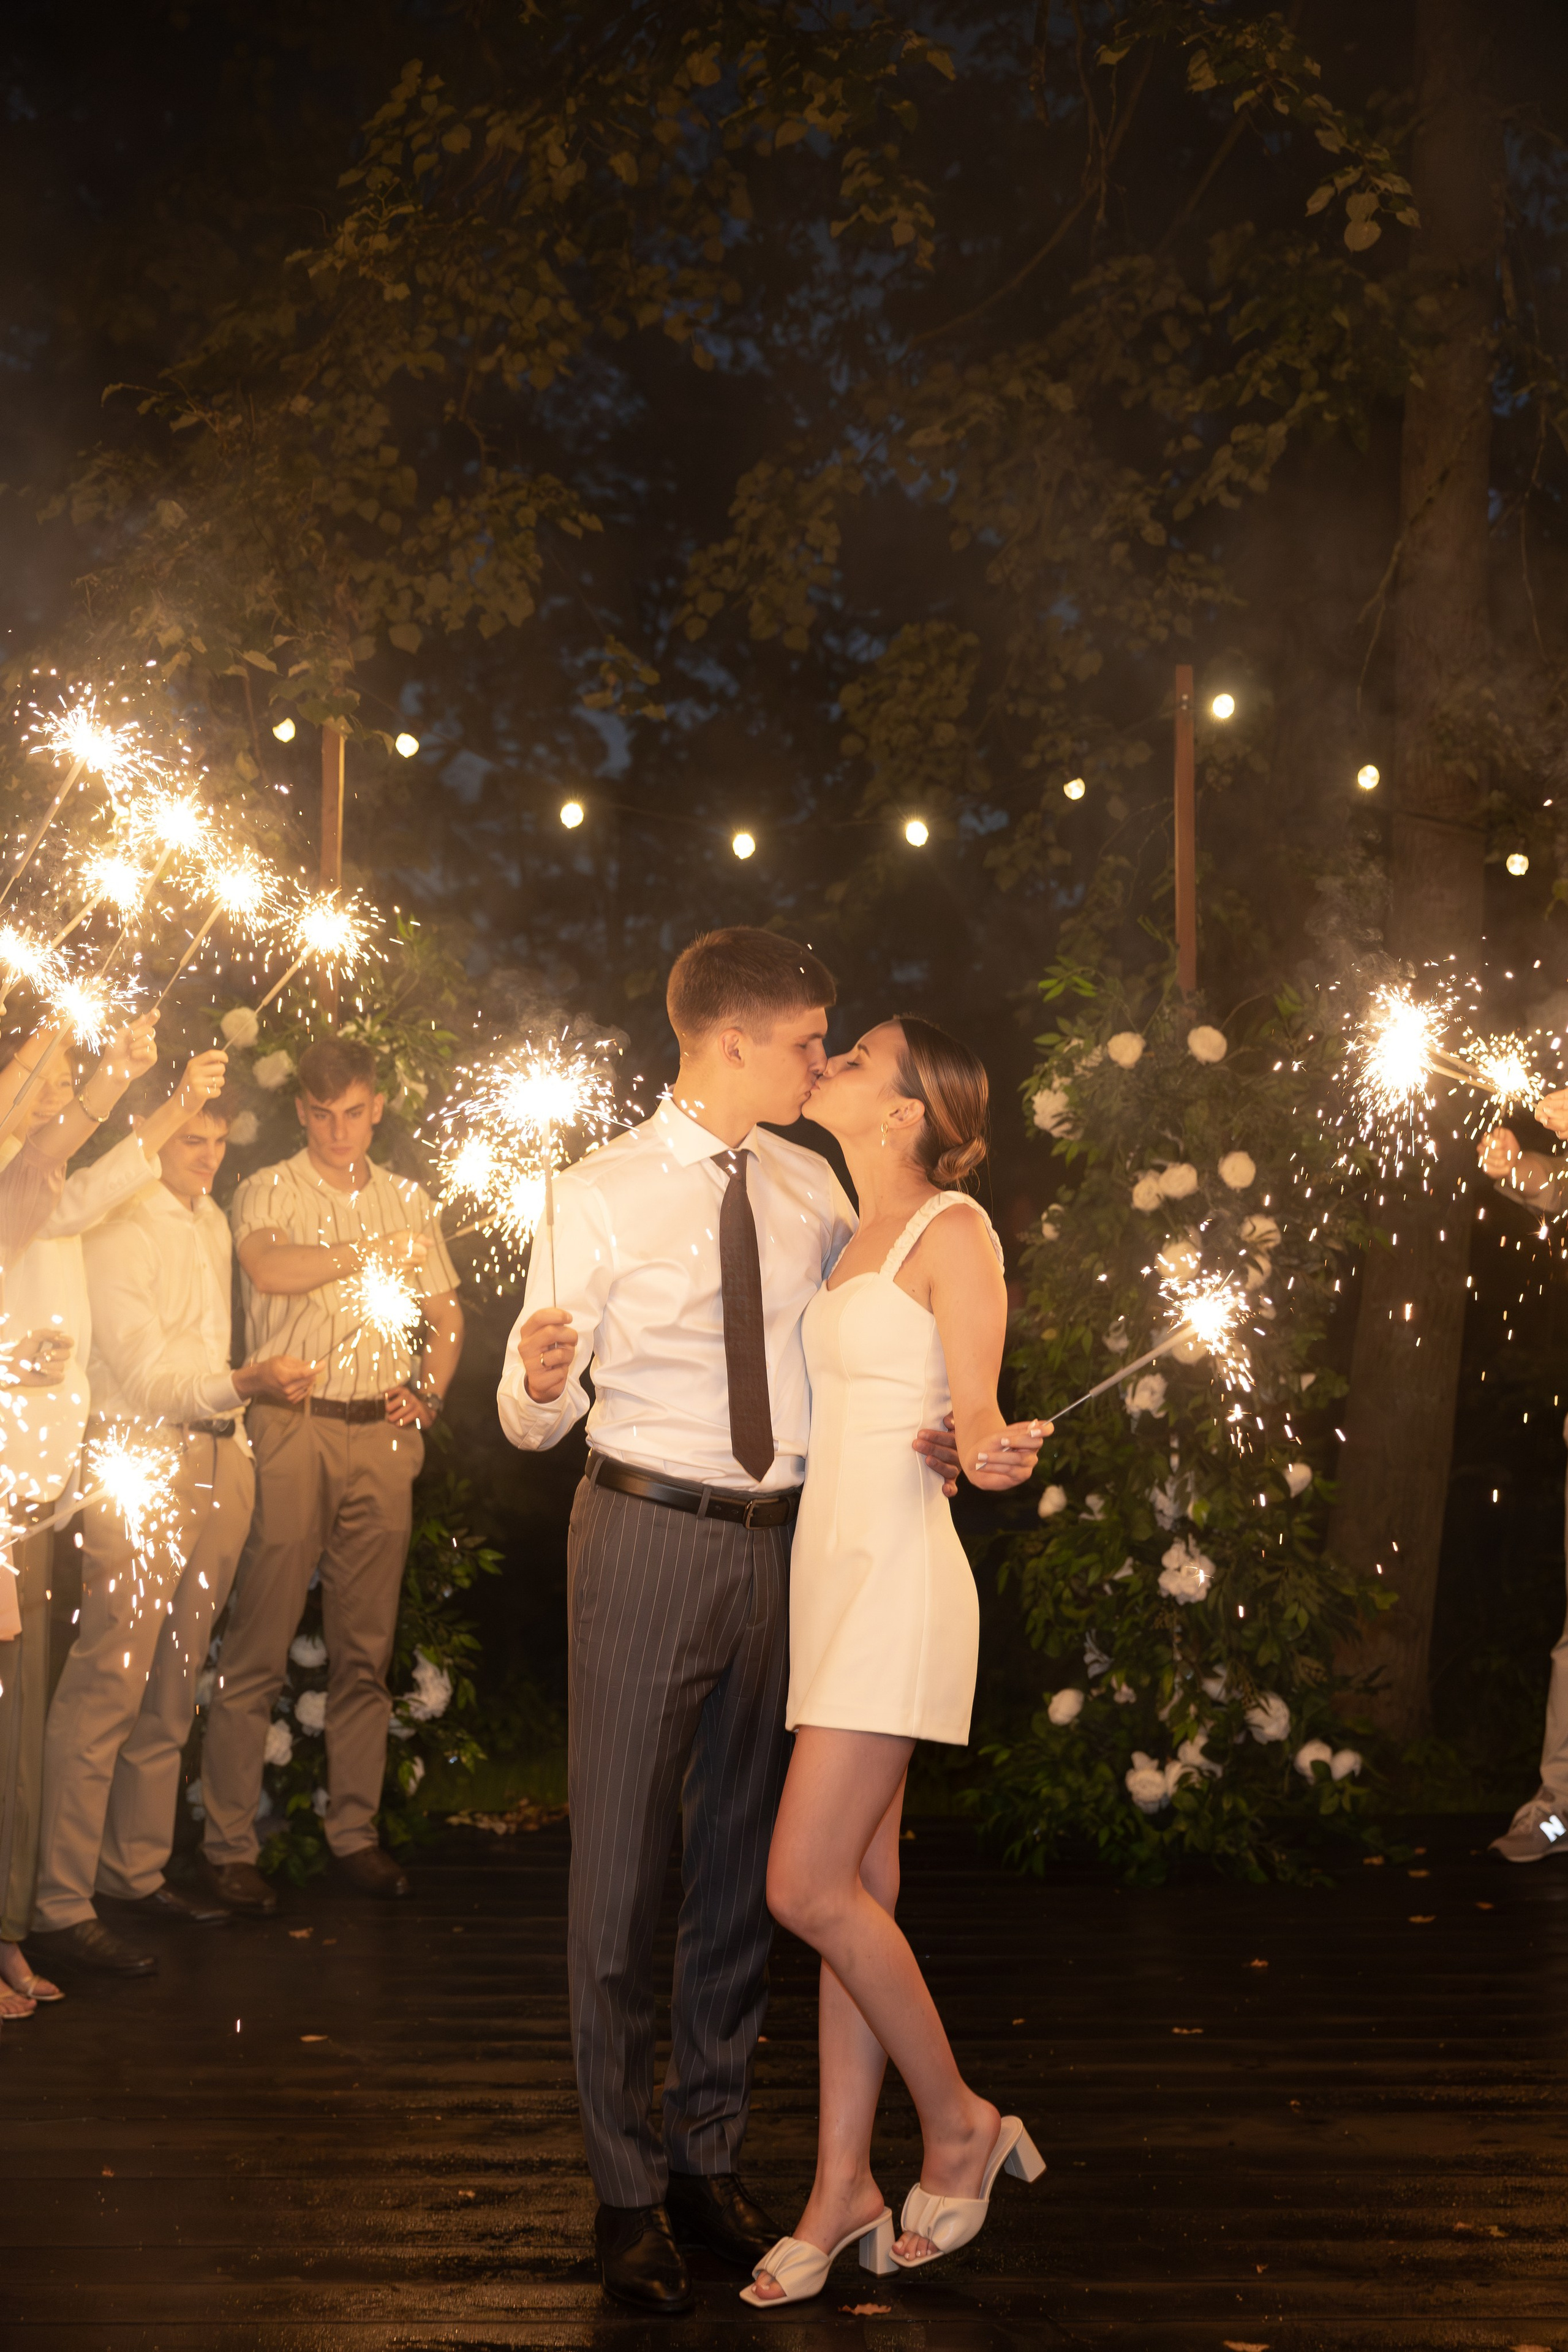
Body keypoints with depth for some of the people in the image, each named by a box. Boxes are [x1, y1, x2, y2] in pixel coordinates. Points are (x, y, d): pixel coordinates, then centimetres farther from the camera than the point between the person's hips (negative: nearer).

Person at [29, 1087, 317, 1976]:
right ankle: (62, 1904, -5)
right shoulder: (119, 1229, -9)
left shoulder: (212, 1221, 17)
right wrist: (244, 1384, -27)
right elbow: (145, 1374, -15)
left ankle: (139, 1871, 21)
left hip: (219, 1455, 8)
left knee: (175, 1684, 11)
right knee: (109, 1685, -10)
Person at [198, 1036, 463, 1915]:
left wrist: (429, 1394, 4)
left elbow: (447, 1314, 21)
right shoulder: (269, 1192, 5)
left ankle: (356, 1830, 14)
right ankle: (230, 1844, 1)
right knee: (259, 1648, -5)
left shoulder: (409, 1200, 17)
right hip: (292, 1429, -3)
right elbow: (270, 1268, -16)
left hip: (383, 1437, 4)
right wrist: (374, 1251, -7)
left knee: (367, 1648, 6)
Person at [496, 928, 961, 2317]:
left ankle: (710, 2163, 28)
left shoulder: (808, 1185, 6)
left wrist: (936, 1431, -1)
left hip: (779, 1540, 5)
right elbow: (531, 1419, -9)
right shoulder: (604, 1197, -8)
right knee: (622, 1867, 1)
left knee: (741, 1869, 13)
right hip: (651, 1536, -5)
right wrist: (540, 1381, -33)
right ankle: (628, 2190, 15)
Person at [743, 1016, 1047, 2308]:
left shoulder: (952, 1229, -8)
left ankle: (959, 2122, 10)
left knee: (809, 1888, -10)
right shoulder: (855, 1239, 17)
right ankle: (843, 2189, 15)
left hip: (899, 1576, -8)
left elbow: (974, 1410, -15)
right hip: (830, 1571, 8)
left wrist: (993, 1452, -39)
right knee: (859, 1888, 9)